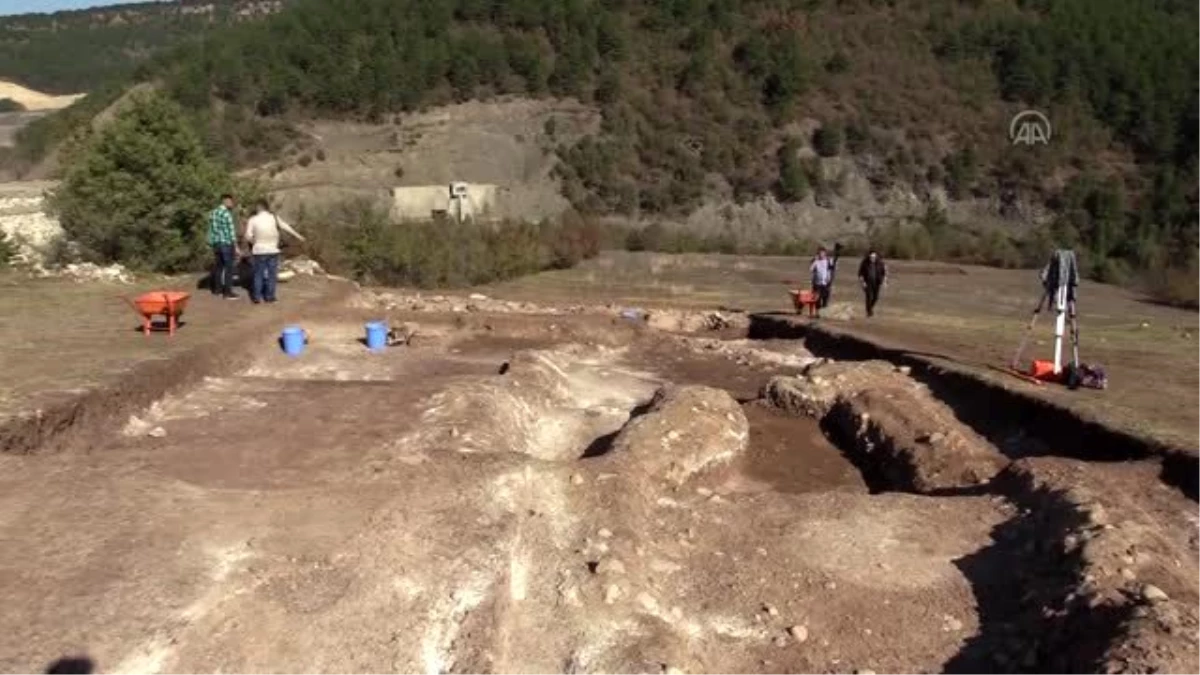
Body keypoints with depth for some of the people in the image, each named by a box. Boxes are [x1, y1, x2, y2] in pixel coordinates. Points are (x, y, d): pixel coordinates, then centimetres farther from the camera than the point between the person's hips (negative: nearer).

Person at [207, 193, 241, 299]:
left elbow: (211, 230, 13)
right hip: (227, 244, -8)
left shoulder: (212, 213, 10)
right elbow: (231, 232, -17)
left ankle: (217, 289, 23)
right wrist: (236, 247, -15)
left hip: (216, 244, 8)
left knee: (218, 266, 16)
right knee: (229, 268, -2)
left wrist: (212, 245, 19)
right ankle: (228, 292, -2)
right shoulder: (227, 214, -15)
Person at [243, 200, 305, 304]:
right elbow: (286, 227, 3)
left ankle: (257, 297, 7)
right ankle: (269, 296, 7)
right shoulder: (274, 218, -2)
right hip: (272, 250, 0)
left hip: (259, 251, 0)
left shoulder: (252, 220, -3)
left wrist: (254, 243, 13)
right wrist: (298, 236, 14)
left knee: (258, 274, 8)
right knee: (272, 274, 7)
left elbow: (248, 237, -7)